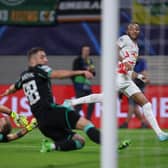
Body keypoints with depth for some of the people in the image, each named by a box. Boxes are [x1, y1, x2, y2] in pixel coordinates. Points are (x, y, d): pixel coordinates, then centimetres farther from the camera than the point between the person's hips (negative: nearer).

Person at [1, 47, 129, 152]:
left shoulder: (23, 76, 25)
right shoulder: (38, 69, 4)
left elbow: (13, 88, 45)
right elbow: (57, 74, -15)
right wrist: (81, 72, -22)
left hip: (41, 122, 7)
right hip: (50, 110, -7)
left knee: (79, 141, 6)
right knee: (85, 123, -18)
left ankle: (52, 146, -15)